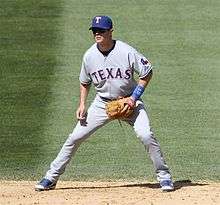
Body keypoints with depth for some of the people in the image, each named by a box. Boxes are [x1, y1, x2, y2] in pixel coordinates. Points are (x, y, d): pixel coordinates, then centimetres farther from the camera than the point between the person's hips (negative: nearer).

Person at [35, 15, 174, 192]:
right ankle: (51, 178, 7)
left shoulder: (127, 52, -18)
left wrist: (135, 97, -16)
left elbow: (147, 72, -8)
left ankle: (163, 175, -3)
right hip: (102, 103, 3)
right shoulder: (89, 56, -7)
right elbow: (85, 82, 11)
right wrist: (82, 105, -1)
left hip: (129, 101, -3)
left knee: (146, 135, -21)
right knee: (75, 137, -3)